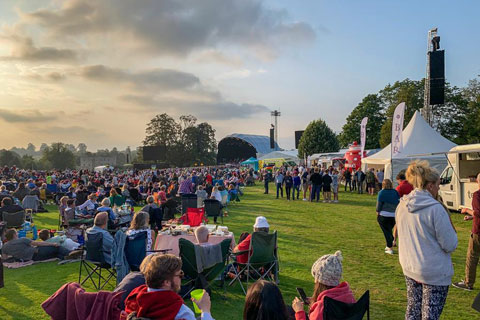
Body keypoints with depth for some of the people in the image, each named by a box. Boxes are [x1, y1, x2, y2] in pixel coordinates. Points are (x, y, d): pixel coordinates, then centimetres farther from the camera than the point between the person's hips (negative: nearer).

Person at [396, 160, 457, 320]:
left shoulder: (402, 206, -1)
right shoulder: (435, 209, -22)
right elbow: (450, 245, -15)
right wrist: (452, 230, 1)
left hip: (409, 269, 6)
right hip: (435, 273, -6)